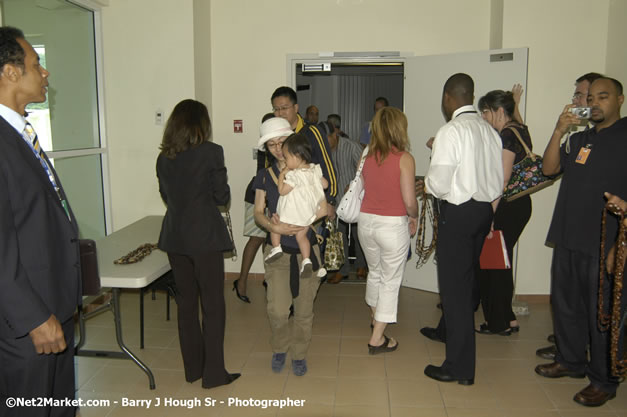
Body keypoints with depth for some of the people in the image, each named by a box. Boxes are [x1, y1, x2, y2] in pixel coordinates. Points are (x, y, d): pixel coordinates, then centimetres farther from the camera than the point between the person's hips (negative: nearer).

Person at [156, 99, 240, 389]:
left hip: (175, 237, 5)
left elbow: (166, 196, 14)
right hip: (205, 236, -5)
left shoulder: (163, 157, 5)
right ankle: (213, 373, 10)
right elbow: (222, 196, -7)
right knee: (213, 305, 4)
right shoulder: (211, 152, -10)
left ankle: (193, 368, 25)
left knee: (186, 303, 14)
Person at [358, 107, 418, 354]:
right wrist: (414, 217, 4)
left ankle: (375, 318, 47)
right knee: (390, 281, 8)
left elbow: (359, 192, 7)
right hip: (393, 224, -5)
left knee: (374, 272, 25)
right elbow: (409, 202, -16)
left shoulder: (367, 156, 1)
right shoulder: (404, 158, -14)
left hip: (366, 221, 6)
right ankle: (377, 339, 14)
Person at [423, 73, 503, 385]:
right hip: (484, 210, 8)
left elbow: (439, 184, -19)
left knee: (454, 287, -1)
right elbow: (498, 182, 10)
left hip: (458, 213, -8)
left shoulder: (451, 131, -15)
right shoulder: (490, 131, 8)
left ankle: (460, 368, 6)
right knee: (468, 278, 23)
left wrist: (427, 183, 1)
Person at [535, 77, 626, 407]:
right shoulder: (580, 139, 17)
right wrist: (558, 131, -6)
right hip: (567, 239, 7)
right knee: (565, 304, 16)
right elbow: (549, 169, 7)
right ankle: (572, 361, 34)